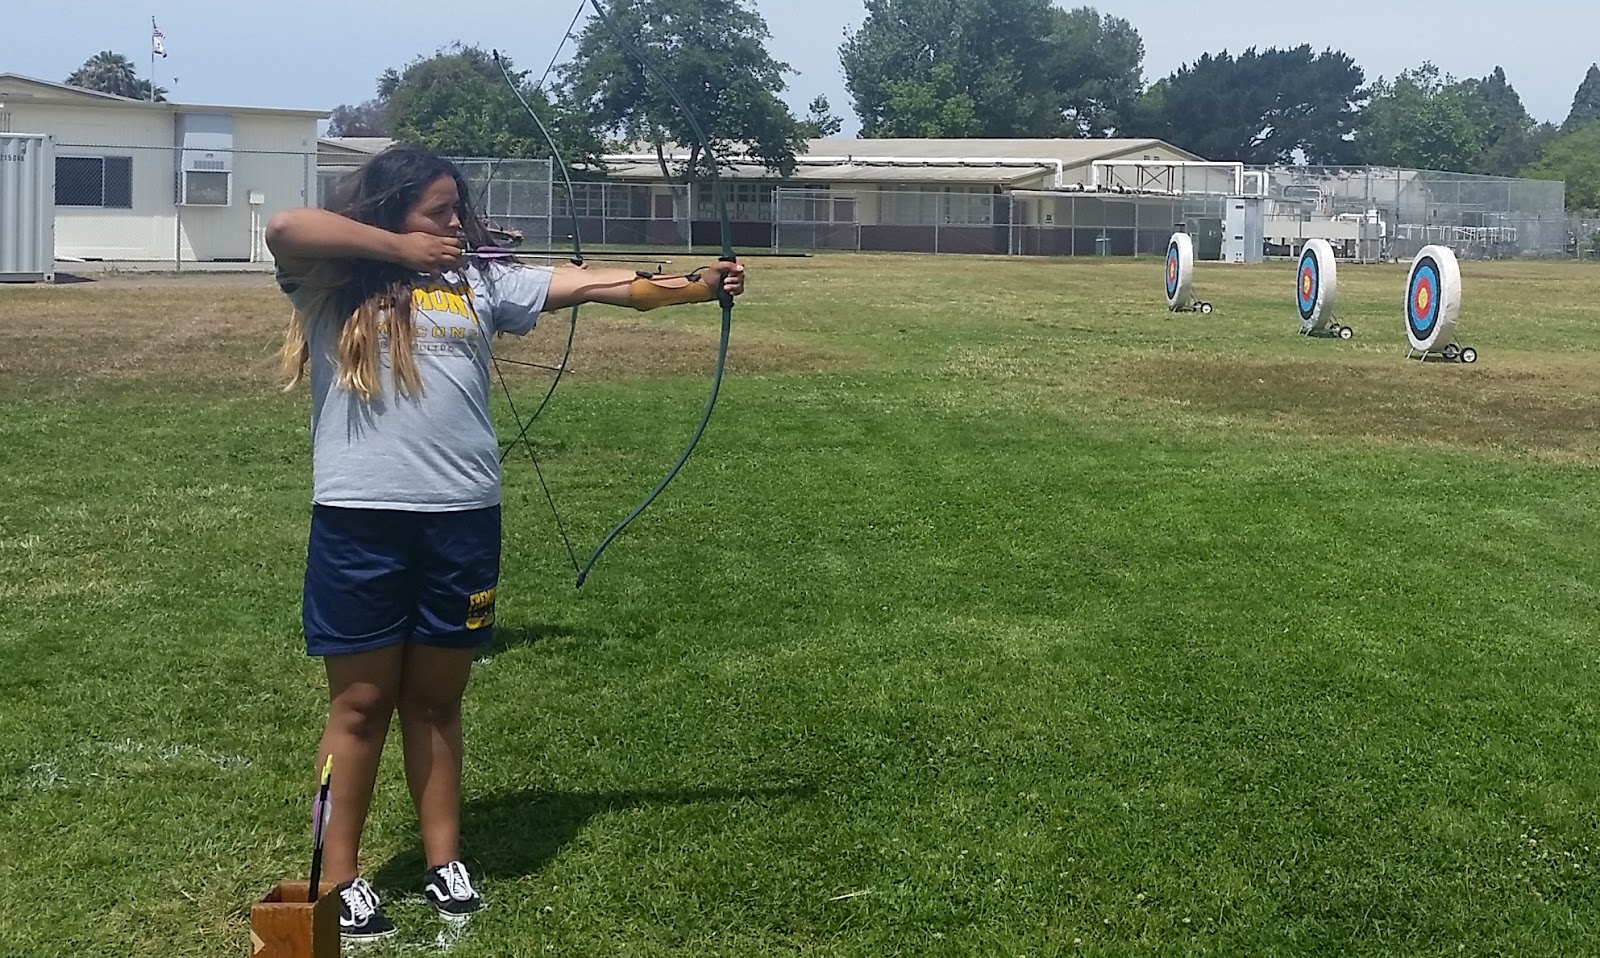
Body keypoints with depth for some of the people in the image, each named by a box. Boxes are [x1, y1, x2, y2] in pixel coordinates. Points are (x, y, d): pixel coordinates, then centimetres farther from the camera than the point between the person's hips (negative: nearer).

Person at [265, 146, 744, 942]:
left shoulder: (477, 280, 9)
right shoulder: (331, 283, 0)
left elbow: (586, 284, 6)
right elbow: (284, 227, -19)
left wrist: (691, 285, 0)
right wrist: (397, 249, -11)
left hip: (462, 521, 3)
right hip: (359, 523, -3)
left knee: (436, 700, 15)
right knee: (362, 703, 6)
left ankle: (444, 860, 25)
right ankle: (338, 876, 17)